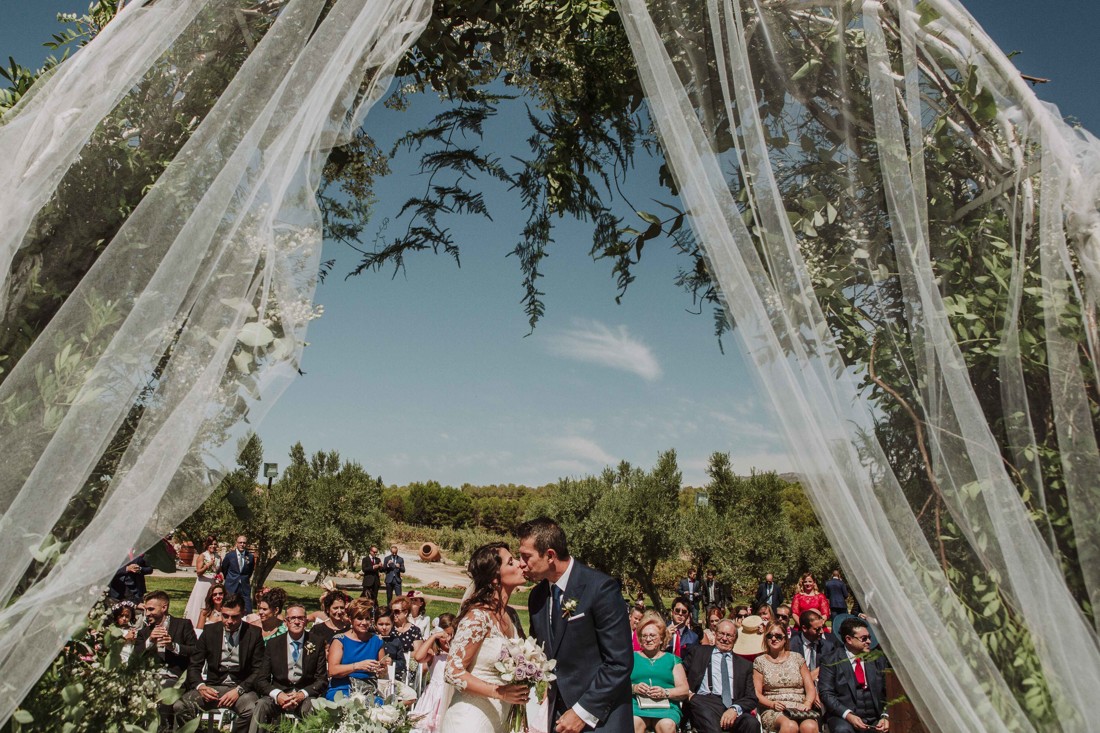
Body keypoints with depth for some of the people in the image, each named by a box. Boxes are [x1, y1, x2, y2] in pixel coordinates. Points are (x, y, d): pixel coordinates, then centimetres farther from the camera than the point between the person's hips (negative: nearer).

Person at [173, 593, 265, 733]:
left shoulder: (254, 634, -1)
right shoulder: (210, 631, 5)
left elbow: (259, 670, -2)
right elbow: (194, 666, 7)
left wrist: (239, 690, -18)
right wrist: (200, 686, -14)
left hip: (241, 686, -2)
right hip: (213, 687, 3)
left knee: (252, 710, -35)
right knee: (179, 706, -24)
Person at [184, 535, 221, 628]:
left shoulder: (218, 556, 11)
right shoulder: (202, 556, -3)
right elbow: (198, 572, -9)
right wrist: (208, 565, -23)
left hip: (214, 585, 4)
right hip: (203, 584, -4)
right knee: (200, 605, -3)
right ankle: (197, 626, 4)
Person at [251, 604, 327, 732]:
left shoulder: (316, 644, 4)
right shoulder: (273, 643, 7)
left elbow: (322, 680, 3)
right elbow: (262, 680, 4)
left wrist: (303, 694, -16)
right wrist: (277, 694, -17)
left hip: (305, 695, -1)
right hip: (278, 694, 1)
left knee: (312, 706, -34)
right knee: (261, 705, -31)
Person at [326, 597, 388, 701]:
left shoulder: (376, 640, 13)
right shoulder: (340, 640, 3)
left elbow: (384, 668, 21)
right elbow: (332, 671, -10)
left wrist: (381, 670, -3)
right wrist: (358, 666, -22)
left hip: (369, 692, 4)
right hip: (342, 691, -4)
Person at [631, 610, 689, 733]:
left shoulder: (672, 660, 20)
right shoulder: (632, 657, 21)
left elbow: (684, 690, 9)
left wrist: (665, 692, -9)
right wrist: (633, 688, -11)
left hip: (665, 708, 1)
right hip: (636, 705, -1)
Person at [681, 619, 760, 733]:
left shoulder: (745, 665, 21)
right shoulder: (698, 652, 19)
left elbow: (751, 698, 11)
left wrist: (735, 709, -10)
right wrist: (687, 692, -5)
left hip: (731, 706, 3)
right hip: (703, 702, -3)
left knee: (752, 723, -30)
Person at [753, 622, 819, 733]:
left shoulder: (797, 657, 16)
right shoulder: (760, 661, 11)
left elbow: (810, 688, 11)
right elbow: (757, 693, 6)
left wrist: (807, 704, -10)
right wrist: (773, 704, -14)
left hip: (799, 710, 1)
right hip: (772, 711, -1)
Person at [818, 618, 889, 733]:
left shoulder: (878, 660, 15)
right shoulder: (831, 662, 3)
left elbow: (886, 692, 12)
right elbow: (826, 693, -4)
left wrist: (885, 716, -5)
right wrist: (848, 715, -16)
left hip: (874, 719, 4)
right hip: (843, 718, -4)